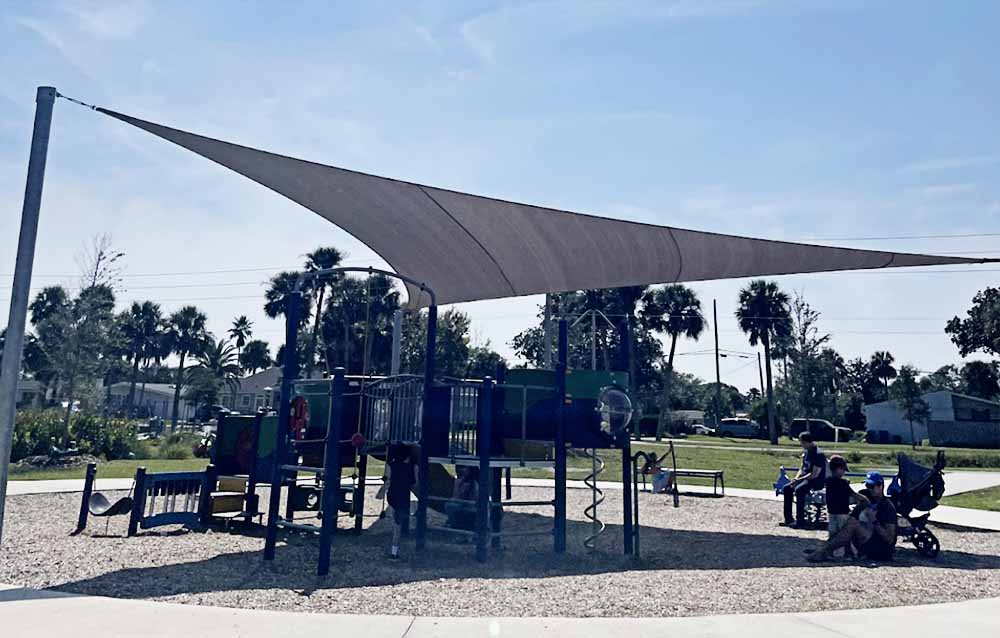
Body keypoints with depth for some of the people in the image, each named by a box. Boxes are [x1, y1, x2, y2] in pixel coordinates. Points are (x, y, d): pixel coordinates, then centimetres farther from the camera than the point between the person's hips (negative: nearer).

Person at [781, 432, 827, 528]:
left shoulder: (818, 454, -19)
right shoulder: (806, 451, 9)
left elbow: (815, 474, -22)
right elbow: (802, 467, 17)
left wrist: (799, 479, -20)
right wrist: (796, 478, -1)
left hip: (817, 481, -9)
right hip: (805, 478, 9)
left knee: (799, 490, -32)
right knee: (787, 488, -5)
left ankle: (800, 521, -26)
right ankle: (788, 518, -1)